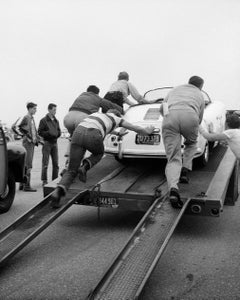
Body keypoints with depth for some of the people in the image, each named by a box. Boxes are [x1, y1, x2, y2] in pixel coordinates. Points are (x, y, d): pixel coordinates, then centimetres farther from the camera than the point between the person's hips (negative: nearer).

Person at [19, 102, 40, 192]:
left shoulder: (32, 118, 17)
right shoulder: (26, 117, -10)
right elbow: (20, 128, -19)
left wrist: (37, 139, 8)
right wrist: (28, 138, -18)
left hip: (32, 143, 9)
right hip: (27, 143, -9)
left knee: (26, 164, 12)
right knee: (28, 165, -11)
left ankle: (22, 184, 19)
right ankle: (26, 186, -10)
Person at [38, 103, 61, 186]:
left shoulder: (56, 121, 15)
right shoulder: (43, 120, -1)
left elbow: (59, 131, 17)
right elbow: (40, 132, -6)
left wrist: (57, 134, -5)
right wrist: (49, 133, -17)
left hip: (54, 143, 5)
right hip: (47, 143, -5)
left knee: (56, 163, 6)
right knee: (45, 163, -4)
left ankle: (55, 180, 14)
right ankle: (44, 181, 3)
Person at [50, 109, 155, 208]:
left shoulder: (96, 114, 43)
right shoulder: (116, 118, 31)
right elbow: (137, 129, 39)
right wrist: (147, 131, 61)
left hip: (77, 134, 4)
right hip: (92, 137, -4)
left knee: (72, 171, 9)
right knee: (99, 153, 33)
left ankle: (58, 191, -21)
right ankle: (84, 167, 1)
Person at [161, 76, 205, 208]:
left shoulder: (175, 89, 38)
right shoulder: (200, 95, 33)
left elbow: (162, 108, 42)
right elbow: (199, 120, 37)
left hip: (170, 118, 1)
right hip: (190, 116, -1)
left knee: (173, 159, -1)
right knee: (191, 144, 33)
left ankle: (173, 189, -24)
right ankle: (185, 170, 15)